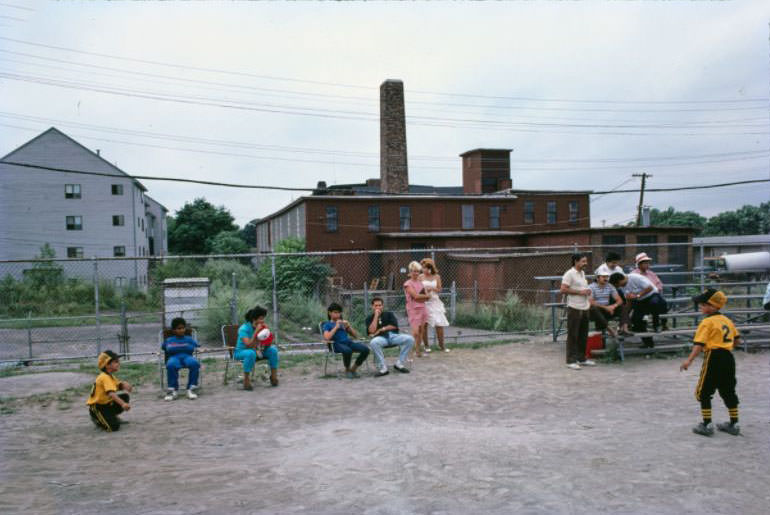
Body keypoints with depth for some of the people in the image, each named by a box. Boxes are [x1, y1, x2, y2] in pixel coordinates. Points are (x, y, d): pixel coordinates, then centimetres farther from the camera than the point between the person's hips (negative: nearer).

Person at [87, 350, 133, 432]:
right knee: (114, 427, -21)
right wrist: (123, 404, -50)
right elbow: (111, 394, -38)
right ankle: (97, 419, 5)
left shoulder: (110, 376, 8)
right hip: (97, 407, -10)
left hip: (106, 403, 10)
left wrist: (125, 385, -21)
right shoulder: (105, 377, -24)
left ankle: (112, 416, 15)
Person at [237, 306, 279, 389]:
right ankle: (246, 381, -30)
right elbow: (249, 345, -33)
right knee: (251, 353, -39)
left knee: (273, 349, -15)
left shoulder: (263, 327, -6)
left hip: (257, 351, 6)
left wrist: (268, 332, -23)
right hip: (241, 352, -5)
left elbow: (267, 345, -7)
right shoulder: (244, 329, -22)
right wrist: (256, 332, -34)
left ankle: (274, 376, -7)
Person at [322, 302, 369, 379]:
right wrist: (336, 327, -6)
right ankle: (347, 370, -10)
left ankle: (353, 369, -4)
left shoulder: (343, 322, 26)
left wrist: (348, 326, 6)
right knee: (347, 350, -40)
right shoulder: (327, 324, 12)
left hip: (348, 342, 5)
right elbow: (327, 338, -9)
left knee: (365, 349, -23)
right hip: (337, 344, -5)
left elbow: (355, 336, 21)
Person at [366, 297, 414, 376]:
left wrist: (381, 329, 0)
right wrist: (376, 316, -1)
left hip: (393, 335, 2)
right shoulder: (370, 318, 15)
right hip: (381, 337, -2)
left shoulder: (389, 314, 22)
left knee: (410, 339, -24)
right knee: (373, 342, -38)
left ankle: (399, 364, -12)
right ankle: (383, 368, -30)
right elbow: (372, 331, -5)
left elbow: (394, 326, 6)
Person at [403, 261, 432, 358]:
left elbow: (426, 297, 9)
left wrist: (420, 297, -11)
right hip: (413, 310, -6)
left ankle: (419, 349, 19)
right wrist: (426, 295, -3)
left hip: (422, 309, 6)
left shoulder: (420, 282, 13)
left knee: (421, 331, 10)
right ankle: (416, 350, -1)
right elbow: (415, 296, -16)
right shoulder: (408, 284, -7)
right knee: (415, 332, -14)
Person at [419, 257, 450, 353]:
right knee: (424, 324, -2)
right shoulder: (421, 277, 0)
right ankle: (426, 345, 12)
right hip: (424, 302, -1)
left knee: (439, 324, -1)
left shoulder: (437, 277, 4)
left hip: (434, 302, 1)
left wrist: (432, 288, -14)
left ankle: (441, 345, 11)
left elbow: (439, 289, 5)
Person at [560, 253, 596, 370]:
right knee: (573, 336, -4)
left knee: (583, 335, 13)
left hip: (584, 308, 8)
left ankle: (581, 358, 22)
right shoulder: (569, 274, -11)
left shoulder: (582, 273, 17)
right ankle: (571, 361, 1)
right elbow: (563, 290, -18)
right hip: (574, 309, -8)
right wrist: (579, 292, -17)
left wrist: (587, 291, 9)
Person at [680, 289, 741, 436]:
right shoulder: (727, 320, 11)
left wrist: (689, 360, -26)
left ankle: (707, 425, 2)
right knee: (728, 391, 17)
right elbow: (736, 338, 18)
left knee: (703, 392, 3)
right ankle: (734, 424, 24)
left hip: (713, 358, -8)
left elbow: (700, 344, -22)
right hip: (728, 357, 8)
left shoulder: (707, 322, -13)